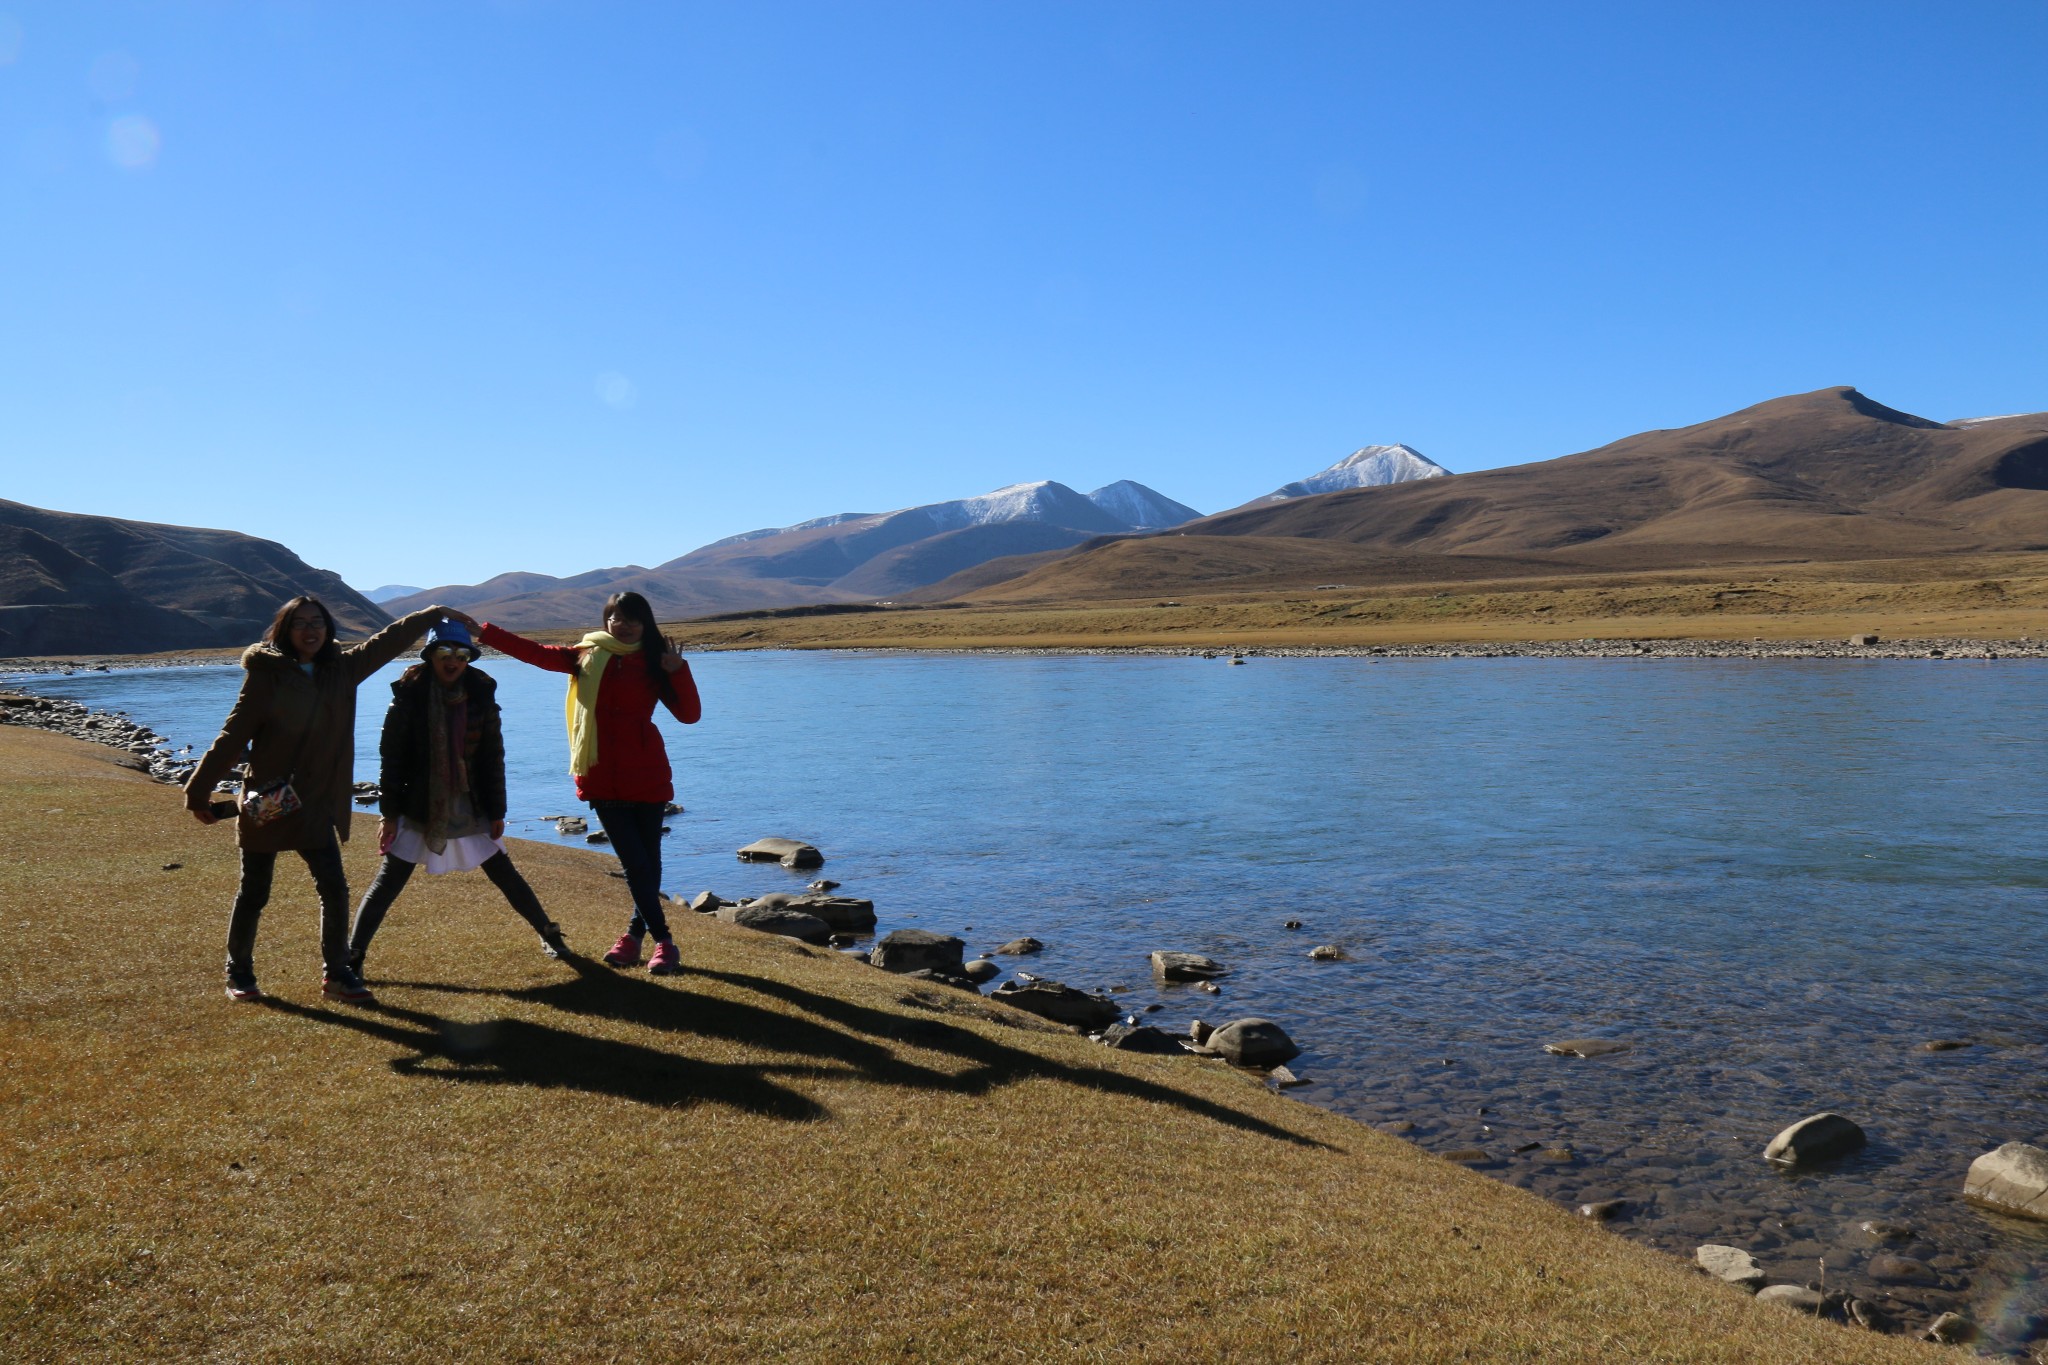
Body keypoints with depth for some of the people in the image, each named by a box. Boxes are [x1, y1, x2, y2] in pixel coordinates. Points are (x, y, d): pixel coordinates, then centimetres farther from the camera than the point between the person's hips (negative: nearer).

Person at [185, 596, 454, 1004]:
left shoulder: (342, 669, 2)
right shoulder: (266, 673, -10)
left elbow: (387, 641, 13)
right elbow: (234, 734, -10)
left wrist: (435, 614, 18)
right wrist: (200, 790, -9)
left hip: (316, 806, 4)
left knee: (334, 889, 0)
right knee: (254, 894, 9)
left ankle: (336, 973, 12)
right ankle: (238, 973, 26)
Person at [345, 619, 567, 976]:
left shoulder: (481, 693, -1)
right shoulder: (410, 694, -7)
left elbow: (493, 757, 3)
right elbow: (391, 756, -6)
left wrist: (497, 812, 3)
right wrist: (388, 813, -9)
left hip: (470, 809, 2)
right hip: (419, 809, -2)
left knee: (504, 873, 8)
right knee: (388, 882, -4)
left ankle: (548, 933, 22)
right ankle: (351, 957, 5)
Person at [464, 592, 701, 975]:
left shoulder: (654, 664, 5)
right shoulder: (586, 656, 9)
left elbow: (689, 714, -2)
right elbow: (534, 652, 6)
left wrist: (678, 670, -14)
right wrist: (482, 631, 0)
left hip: (646, 776, 0)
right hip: (603, 778, 1)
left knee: (648, 860, 4)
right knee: (636, 862, -3)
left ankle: (636, 932, 20)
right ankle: (662, 939, 6)